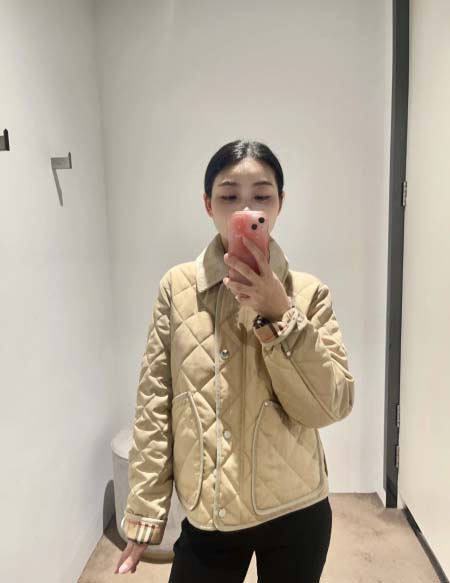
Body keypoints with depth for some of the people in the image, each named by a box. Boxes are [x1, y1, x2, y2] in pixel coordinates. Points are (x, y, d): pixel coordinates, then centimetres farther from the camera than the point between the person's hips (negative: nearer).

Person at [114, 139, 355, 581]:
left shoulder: (308, 293, -7)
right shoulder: (178, 287, -7)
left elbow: (332, 406, -12)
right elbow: (153, 404, -4)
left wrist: (279, 315, -22)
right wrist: (145, 512, -2)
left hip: (294, 514, 1)